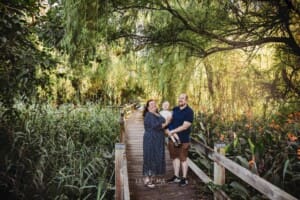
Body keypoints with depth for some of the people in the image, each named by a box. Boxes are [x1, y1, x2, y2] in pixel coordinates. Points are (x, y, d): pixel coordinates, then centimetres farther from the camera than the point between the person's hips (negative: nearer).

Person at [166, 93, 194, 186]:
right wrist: (167, 128, 1)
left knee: (183, 158, 5)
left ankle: (184, 178, 20)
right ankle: (176, 176, 29)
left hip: (183, 139, -6)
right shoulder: (175, 109, 8)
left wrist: (172, 131, -17)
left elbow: (185, 126, -19)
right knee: (175, 157, 15)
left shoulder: (189, 111, -12)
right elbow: (170, 119, 19)